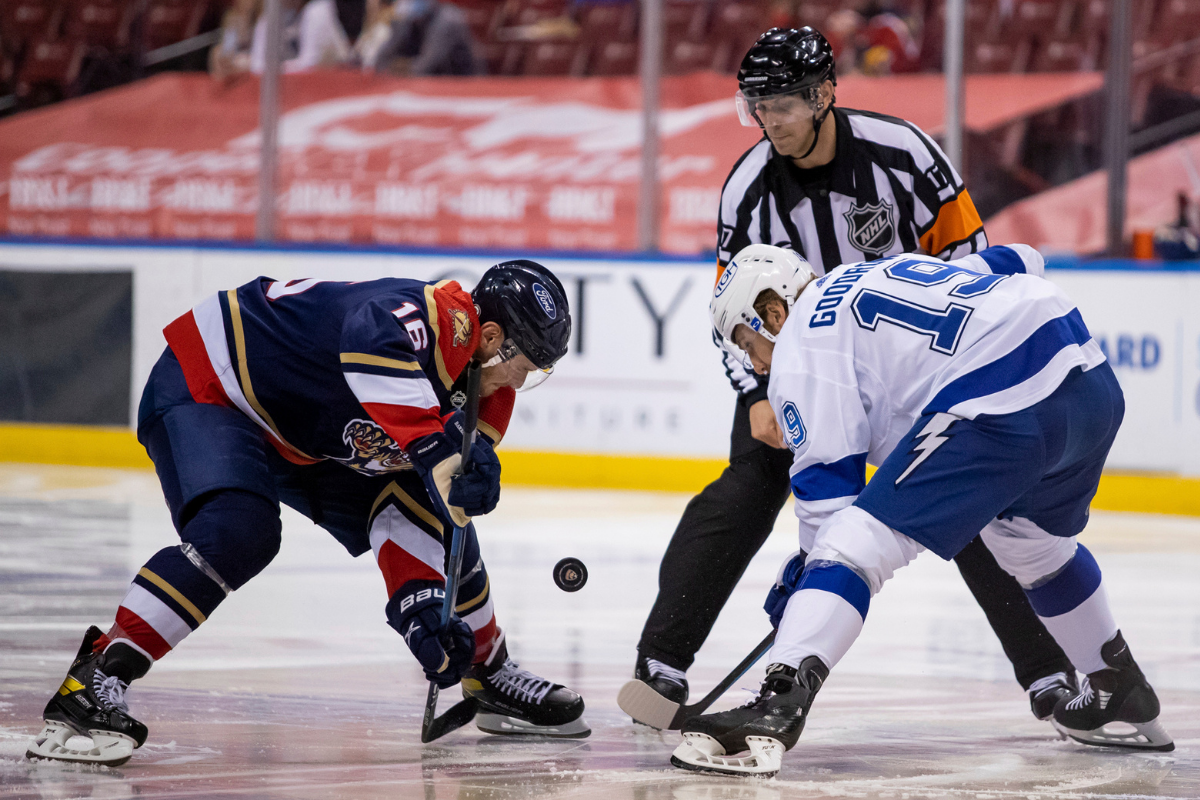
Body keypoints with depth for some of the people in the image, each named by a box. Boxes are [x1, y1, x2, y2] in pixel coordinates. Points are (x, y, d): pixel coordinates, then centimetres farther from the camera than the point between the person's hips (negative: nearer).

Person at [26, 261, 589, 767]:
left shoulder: (481, 390, -4)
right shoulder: (418, 320, -31)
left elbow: (412, 508, -2)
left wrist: (421, 605, -14)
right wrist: (441, 449, -66)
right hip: (202, 386, -9)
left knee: (434, 523, 5)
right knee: (237, 533, -34)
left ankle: (491, 680, 25)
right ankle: (95, 680, -33)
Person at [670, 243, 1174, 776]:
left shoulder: (801, 346, 7)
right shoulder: (886, 271, 31)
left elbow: (829, 481, 1)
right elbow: (1018, 262, 35)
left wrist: (801, 573, 13)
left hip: (1003, 412, -9)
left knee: (854, 544, -9)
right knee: (1030, 541, 35)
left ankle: (779, 706, -26)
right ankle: (1121, 693, 48)